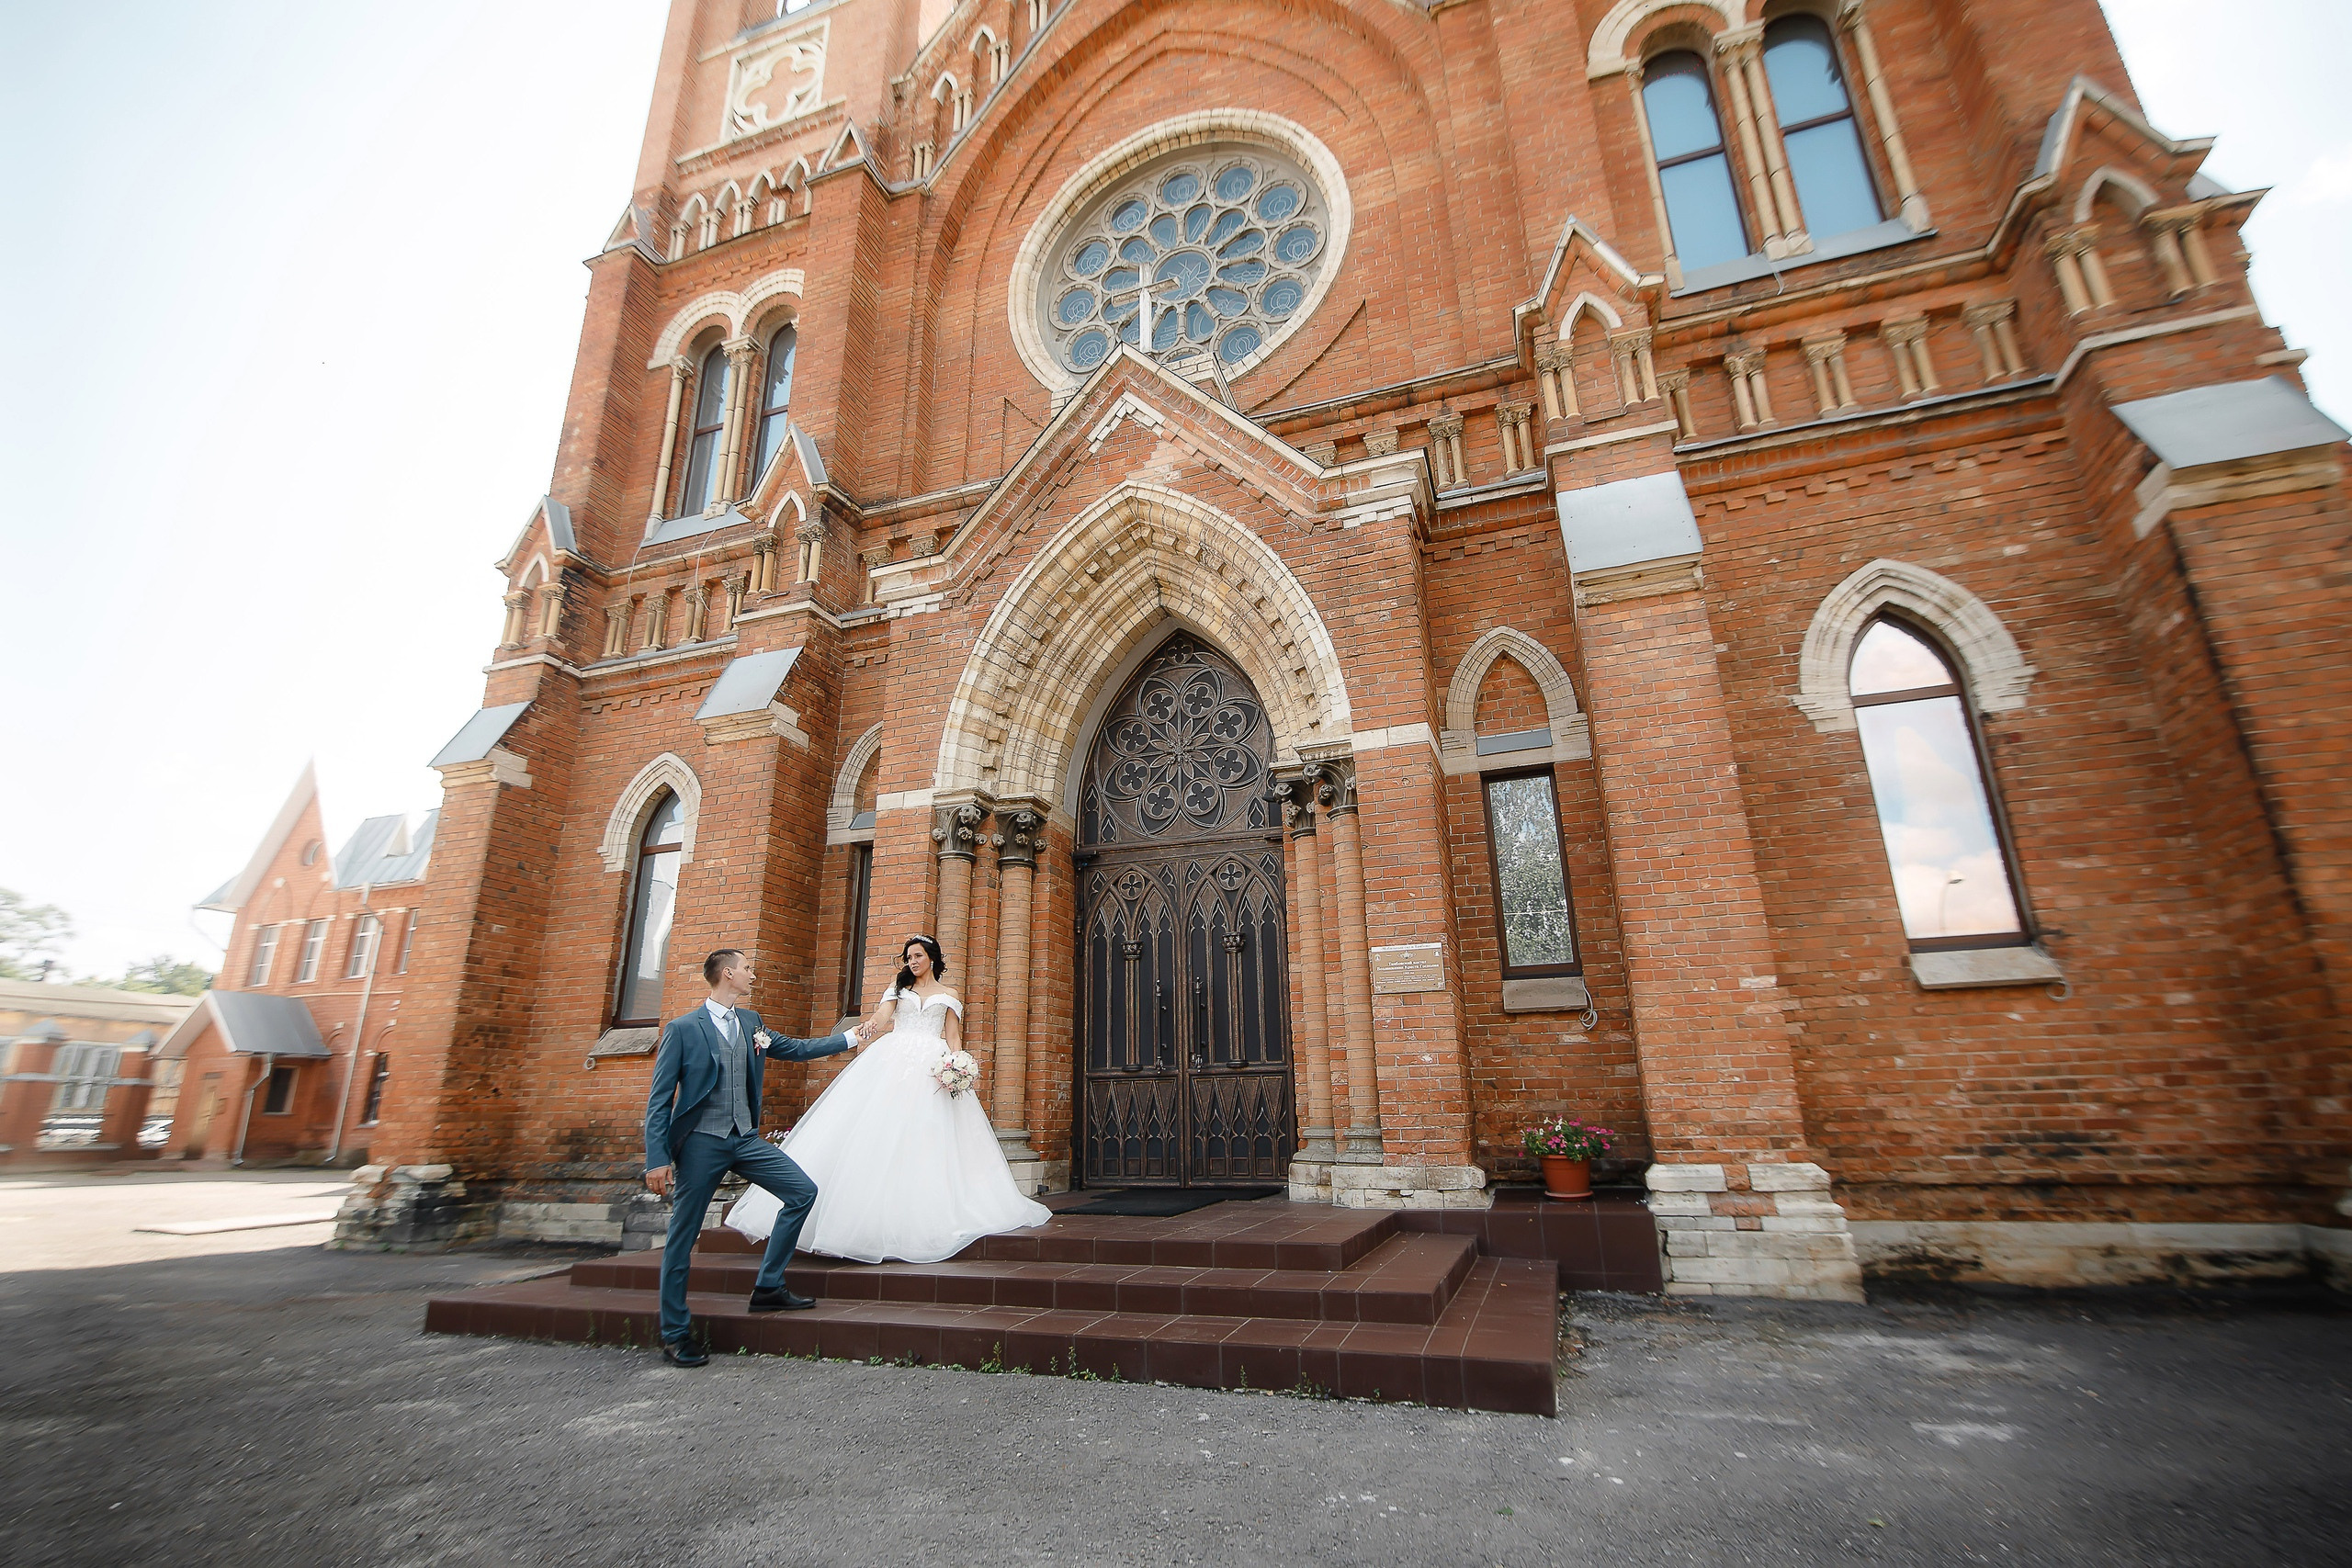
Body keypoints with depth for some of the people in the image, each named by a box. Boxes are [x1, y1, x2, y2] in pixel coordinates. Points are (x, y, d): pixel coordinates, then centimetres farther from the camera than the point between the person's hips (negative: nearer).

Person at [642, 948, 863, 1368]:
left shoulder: (750, 1022, 11)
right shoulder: (682, 1029, -7)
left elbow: (794, 1049, 20)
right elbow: (659, 1099, -8)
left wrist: (850, 1037, 19)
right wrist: (657, 1159, -15)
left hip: (745, 1139, 6)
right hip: (701, 1142, -6)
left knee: (803, 1191, -1)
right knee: (682, 1238, 3)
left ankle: (768, 1288, 10)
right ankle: (675, 1334, 20)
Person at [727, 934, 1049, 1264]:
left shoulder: (948, 997, 17)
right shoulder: (899, 986, 19)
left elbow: (954, 1038, 10)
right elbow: (885, 1010, -1)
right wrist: (874, 1022, -25)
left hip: (932, 1068, -1)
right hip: (893, 1061, 1)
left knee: (926, 1137, -9)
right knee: (880, 1130, -11)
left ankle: (924, 1214, -4)